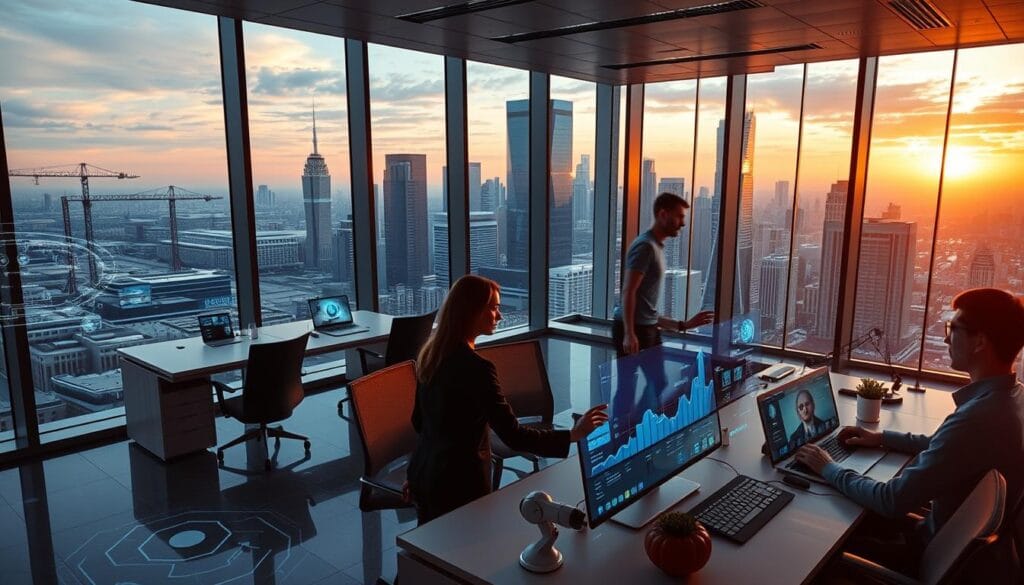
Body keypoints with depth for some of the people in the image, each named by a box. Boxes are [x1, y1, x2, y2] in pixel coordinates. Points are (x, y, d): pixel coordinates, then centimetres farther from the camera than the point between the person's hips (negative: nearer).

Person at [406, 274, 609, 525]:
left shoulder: (430, 354, 2)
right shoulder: (475, 368, -24)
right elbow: (513, 435, -24)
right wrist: (573, 435, -20)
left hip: (423, 473, 9)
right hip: (459, 483, -8)